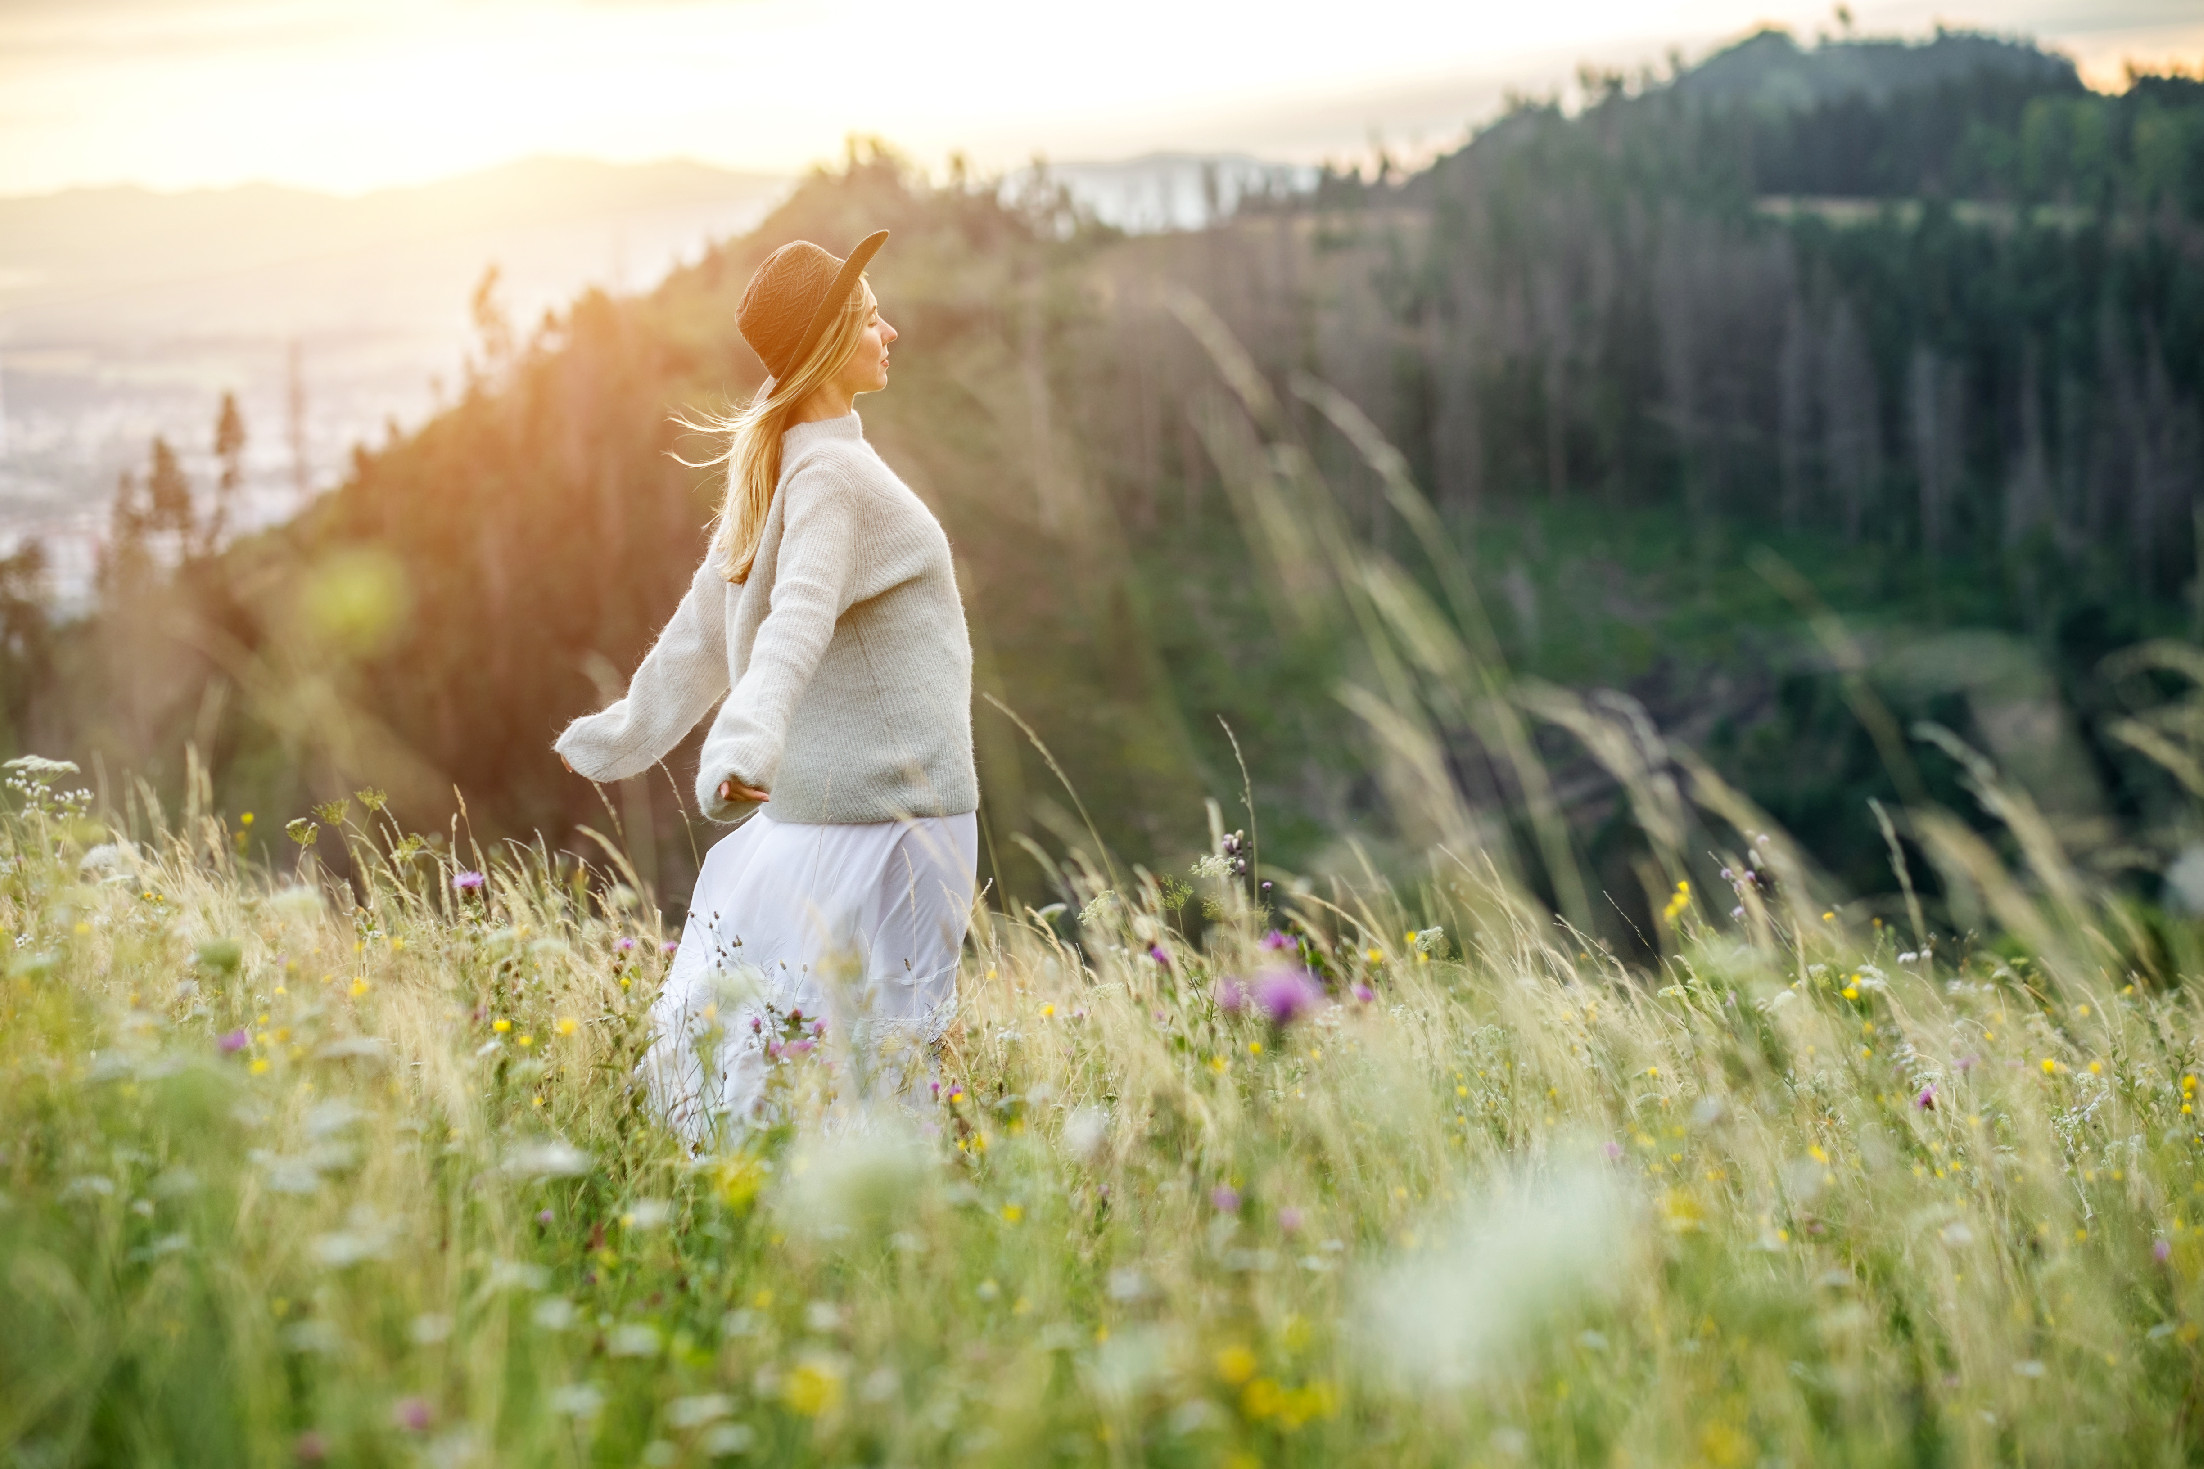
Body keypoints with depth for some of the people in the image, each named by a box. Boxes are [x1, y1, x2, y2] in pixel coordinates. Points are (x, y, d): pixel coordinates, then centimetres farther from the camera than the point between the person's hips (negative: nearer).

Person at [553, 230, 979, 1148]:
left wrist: (621, 737, 26)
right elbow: (799, 620, -31)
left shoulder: (771, 469, 13)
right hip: (891, 804, -9)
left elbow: (701, 632, 17)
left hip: (814, 799, 9)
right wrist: (750, 744, -44)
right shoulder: (833, 472, -16)